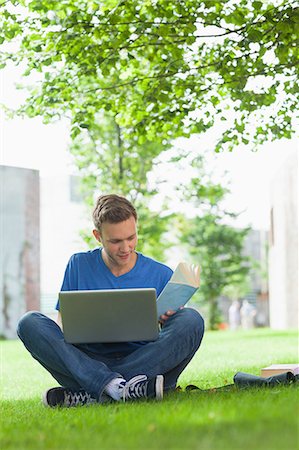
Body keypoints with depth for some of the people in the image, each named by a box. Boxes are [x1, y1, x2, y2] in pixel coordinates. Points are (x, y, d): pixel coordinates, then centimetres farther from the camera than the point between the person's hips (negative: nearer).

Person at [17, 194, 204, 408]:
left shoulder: (161, 274, 9)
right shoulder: (79, 265, 11)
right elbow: (62, 320, 12)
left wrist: (168, 321, -13)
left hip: (145, 364, 0)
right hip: (89, 361, 0)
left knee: (191, 319, -26)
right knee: (30, 323, -20)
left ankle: (89, 395, -32)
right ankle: (117, 387, -41)